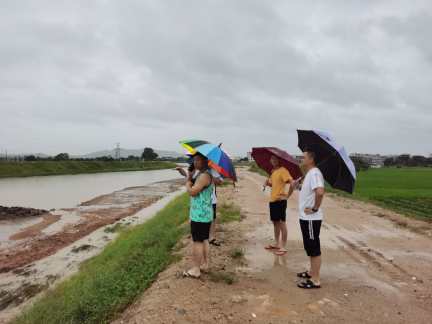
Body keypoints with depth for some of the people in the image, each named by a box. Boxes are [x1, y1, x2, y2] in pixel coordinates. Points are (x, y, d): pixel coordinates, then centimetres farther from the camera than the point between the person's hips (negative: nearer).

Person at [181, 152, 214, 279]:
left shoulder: (205, 175, -20)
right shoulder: (202, 174, 13)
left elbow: (193, 192, -23)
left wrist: (188, 183, -5)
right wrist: (190, 176, -2)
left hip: (200, 215, -10)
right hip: (205, 214, 10)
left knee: (198, 241, -2)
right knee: (204, 239, 18)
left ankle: (196, 270, 7)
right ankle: (206, 264, 29)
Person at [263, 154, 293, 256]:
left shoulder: (283, 170, -13)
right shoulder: (273, 171, 12)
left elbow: (292, 183, -22)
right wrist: (269, 184, 3)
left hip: (280, 201, -8)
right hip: (273, 200, 9)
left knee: (281, 223, -2)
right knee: (275, 222, 16)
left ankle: (283, 247, 7)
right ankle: (276, 243, 29)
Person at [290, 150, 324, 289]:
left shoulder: (314, 174, -21)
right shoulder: (310, 173, 12)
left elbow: (320, 192, -36)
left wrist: (315, 208, -25)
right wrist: (298, 186, 6)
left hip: (311, 218, -10)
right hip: (306, 217, 10)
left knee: (314, 248, 0)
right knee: (310, 247, 21)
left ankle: (315, 280, 10)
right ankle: (312, 272, 35)